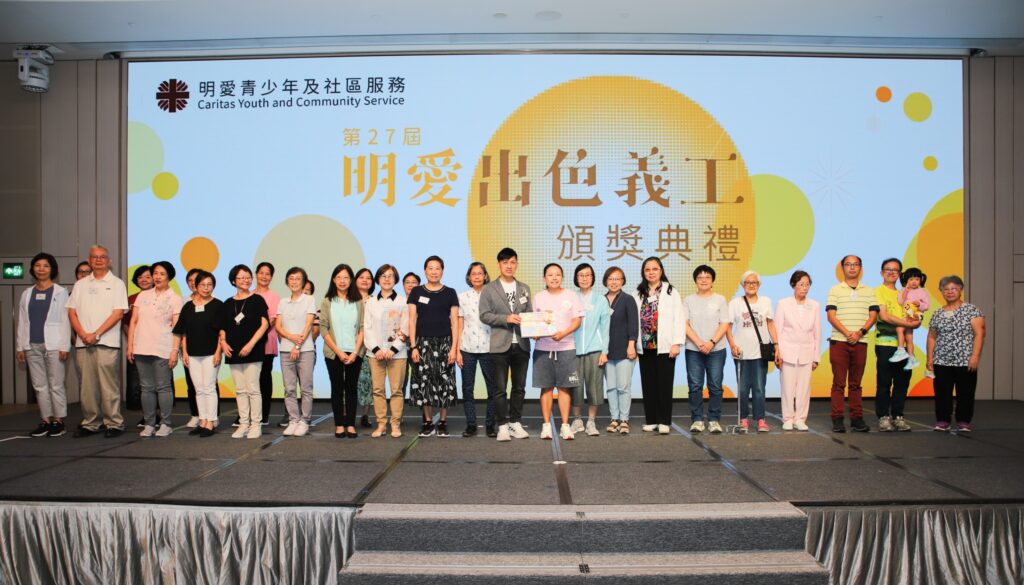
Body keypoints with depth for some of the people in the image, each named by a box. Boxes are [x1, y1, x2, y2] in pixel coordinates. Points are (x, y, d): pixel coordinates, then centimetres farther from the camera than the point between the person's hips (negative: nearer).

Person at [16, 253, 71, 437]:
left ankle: (58, 421, 4)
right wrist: (19, 346, 7)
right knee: (39, 386, 6)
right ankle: (45, 420, 12)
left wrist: (64, 346, -9)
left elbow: (65, 320, -3)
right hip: (32, 346, 4)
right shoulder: (27, 294, 13)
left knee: (56, 385, -2)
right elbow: (22, 321, 12)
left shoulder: (60, 292, 2)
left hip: (53, 345, -4)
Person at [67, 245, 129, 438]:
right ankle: (89, 423, 14)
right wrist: (83, 334, -5)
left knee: (108, 385, -5)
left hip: (107, 342, -4)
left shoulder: (117, 283, 5)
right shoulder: (80, 285, 17)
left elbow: (118, 313, -4)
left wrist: (96, 334, -11)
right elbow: (72, 312, 11)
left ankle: (114, 424, 1)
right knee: (87, 386, 6)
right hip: (83, 343, 4)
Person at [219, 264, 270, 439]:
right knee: (240, 390, 8)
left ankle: (256, 425, 2)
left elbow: (264, 324, -7)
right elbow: (223, 328, 18)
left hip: (253, 352, -5)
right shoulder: (228, 303, 14)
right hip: (233, 352, 5)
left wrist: (251, 344, -14)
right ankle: (243, 424, 14)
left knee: (253, 389, -5)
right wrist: (223, 342, -1)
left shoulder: (257, 299, 0)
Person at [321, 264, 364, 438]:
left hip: (354, 353, 0)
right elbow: (323, 328, -1)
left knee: (351, 388, 4)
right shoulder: (327, 302, 3)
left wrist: (355, 352, -9)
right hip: (334, 353, 0)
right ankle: (339, 425, 11)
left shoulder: (358, 302, 4)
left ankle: (350, 424, 9)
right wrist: (339, 352, -9)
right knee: (337, 388, 4)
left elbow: (362, 328, 1)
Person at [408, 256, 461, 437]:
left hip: (444, 343, 0)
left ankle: (443, 422, 11)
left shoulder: (450, 293, 5)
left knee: (444, 382, -1)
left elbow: (454, 322, 3)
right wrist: (413, 346, -4)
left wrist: (454, 347, -5)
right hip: (423, 342, 0)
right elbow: (412, 320, 4)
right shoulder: (416, 292, 6)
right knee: (424, 382, 0)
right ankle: (428, 422, 12)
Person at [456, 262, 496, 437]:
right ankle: (471, 424, 13)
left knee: (493, 386, 0)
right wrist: (457, 350, 1)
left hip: (488, 348, -1)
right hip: (467, 348, 1)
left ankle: (490, 424, 10)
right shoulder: (462, 297, 7)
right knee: (467, 388, 4)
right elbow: (459, 326, 7)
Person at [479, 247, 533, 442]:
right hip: (500, 345, -4)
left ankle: (515, 422, 20)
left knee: (519, 387, 10)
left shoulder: (524, 288, 14)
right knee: (499, 388, -1)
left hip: (521, 344, 4)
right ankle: (502, 426, 7)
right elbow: (484, 315, -5)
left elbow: (529, 313, 13)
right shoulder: (489, 289, 2)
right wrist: (506, 318, -17)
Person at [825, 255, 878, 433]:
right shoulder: (835, 290, 5)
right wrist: (847, 333, -16)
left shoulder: (869, 291, 13)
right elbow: (831, 316, -4)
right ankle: (837, 419, 0)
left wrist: (860, 332, -11)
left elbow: (873, 316, 5)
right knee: (839, 383, -2)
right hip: (839, 342, -2)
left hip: (860, 342, 2)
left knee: (855, 383, 7)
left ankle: (857, 418, 11)